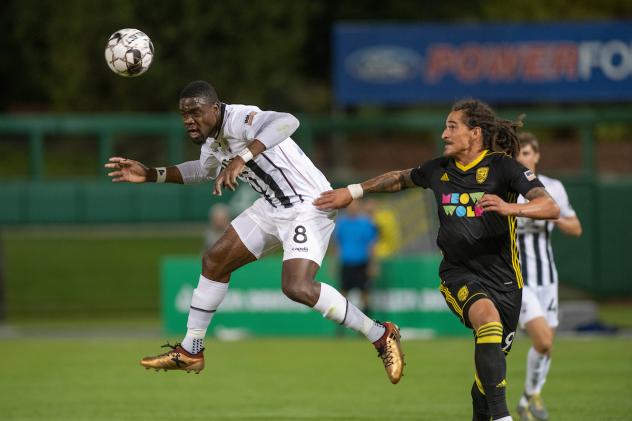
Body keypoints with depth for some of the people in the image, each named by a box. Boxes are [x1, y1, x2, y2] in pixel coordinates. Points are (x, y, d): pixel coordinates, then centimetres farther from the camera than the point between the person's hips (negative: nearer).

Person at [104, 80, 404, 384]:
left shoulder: (239, 120, -26)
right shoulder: (210, 139, 4)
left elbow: (287, 122, -47)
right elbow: (203, 170, 29)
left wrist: (241, 159, -53)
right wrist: (151, 175, 18)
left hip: (308, 205, -10)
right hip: (273, 207, 10)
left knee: (297, 288, -24)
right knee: (215, 261, 10)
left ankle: (381, 336, -10)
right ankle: (190, 352, 24)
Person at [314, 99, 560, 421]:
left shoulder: (502, 167, -8)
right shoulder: (439, 170, 6)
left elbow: (550, 208, -18)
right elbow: (401, 179, 28)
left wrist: (511, 208, -36)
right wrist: (352, 191, 29)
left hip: (502, 275, -1)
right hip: (459, 273, 1)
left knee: (491, 365, 5)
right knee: (488, 317, -32)